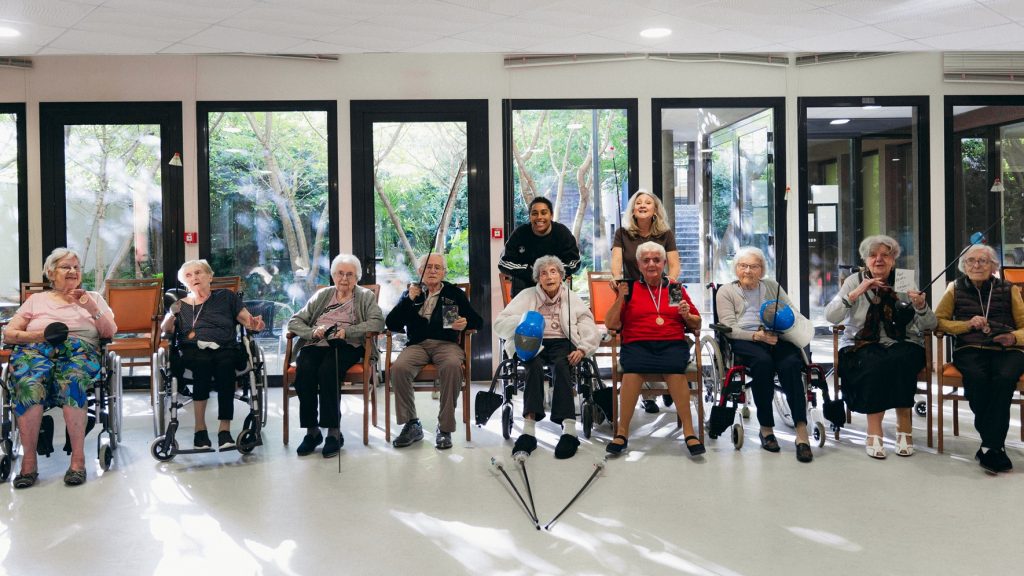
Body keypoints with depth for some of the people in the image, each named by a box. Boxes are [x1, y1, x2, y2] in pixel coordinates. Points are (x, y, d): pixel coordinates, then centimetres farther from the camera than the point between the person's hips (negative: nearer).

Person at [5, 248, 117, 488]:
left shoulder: (93, 297, 25)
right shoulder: (37, 299, 26)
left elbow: (110, 332, 13)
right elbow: (8, 334, 17)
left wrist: (92, 309, -4)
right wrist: (40, 335, -3)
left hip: (79, 350, -1)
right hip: (36, 349, 1)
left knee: (71, 379, -39)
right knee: (30, 383, -36)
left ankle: (78, 458, -39)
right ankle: (29, 459, -32)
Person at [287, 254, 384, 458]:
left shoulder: (366, 296, 16)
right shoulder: (321, 295, 25)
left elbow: (377, 322, -3)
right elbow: (294, 321, 17)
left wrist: (347, 331, -14)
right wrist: (312, 332, -5)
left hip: (346, 346, -3)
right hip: (315, 345, 3)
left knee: (327, 370, -35)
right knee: (304, 370, -31)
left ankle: (334, 431, -29)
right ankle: (311, 431, -23)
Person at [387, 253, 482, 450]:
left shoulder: (455, 293, 17)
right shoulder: (410, 293, 19)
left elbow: (477, 321, 11)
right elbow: (391, 325, 8)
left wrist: (466, 323, -13)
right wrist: (409, 299, -2)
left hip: (446, 343, -1)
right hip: (417, 344, 1)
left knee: (452, 366, -36)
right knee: (399, 367, -31)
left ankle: (445, 428, -25)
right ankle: (411, 425, -16)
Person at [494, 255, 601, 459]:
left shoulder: (572, 298, 20)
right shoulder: (527, 296, 17)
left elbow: (592, 331, 10)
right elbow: (499, 325, 7)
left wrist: (582, 349, -10)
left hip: (562, 343, 0)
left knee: (561, 365, -36)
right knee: (534, 365, -37)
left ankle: (569, 429, -48)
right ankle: (528, 430, -49)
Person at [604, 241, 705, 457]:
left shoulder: (676, 288, 19)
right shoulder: (630, 288, 16)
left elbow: (696, 325, 22)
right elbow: (611, 324, 10)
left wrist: (687, 316, 0)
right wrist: (621, 298, -2)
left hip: (673, 343, 1)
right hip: (637, 344, 0)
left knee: (675, 369, -34)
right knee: (633, 369, -34)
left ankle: (688, 431, -26)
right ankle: (622, 432, -24)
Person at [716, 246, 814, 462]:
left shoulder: (772, 286, 23)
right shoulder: (726, 291, 13)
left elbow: (793, 313, 14)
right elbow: (729, 328, 0)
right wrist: (756, 336, -15)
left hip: (776, 338, 2)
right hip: (744, 341, -2)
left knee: (790, 363, -32)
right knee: (763, 360, -36)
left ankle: (802, 432, -37)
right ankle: (766, 428, -25)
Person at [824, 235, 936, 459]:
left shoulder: (905, 282, 7)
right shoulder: (855, 281, 5)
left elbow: (929, 325, 2)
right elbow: (830, 317, -9)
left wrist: (921, 306, -18)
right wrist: (856, 293, -20)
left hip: (901, 345, 1)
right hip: (862, 346, -1)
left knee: (900, 361, -32)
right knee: (875, 364, -33)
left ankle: (904, 425, -19)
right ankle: (874, 430, -25)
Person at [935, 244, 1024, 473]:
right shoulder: (956, 289, 18)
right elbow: (938, 321, 8)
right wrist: (968, 324, -7)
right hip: (970, 349, 0)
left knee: (1005, 378, -35)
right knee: (976, 377, -36)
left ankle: (989, 447, -31)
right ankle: (995, 445, -23)